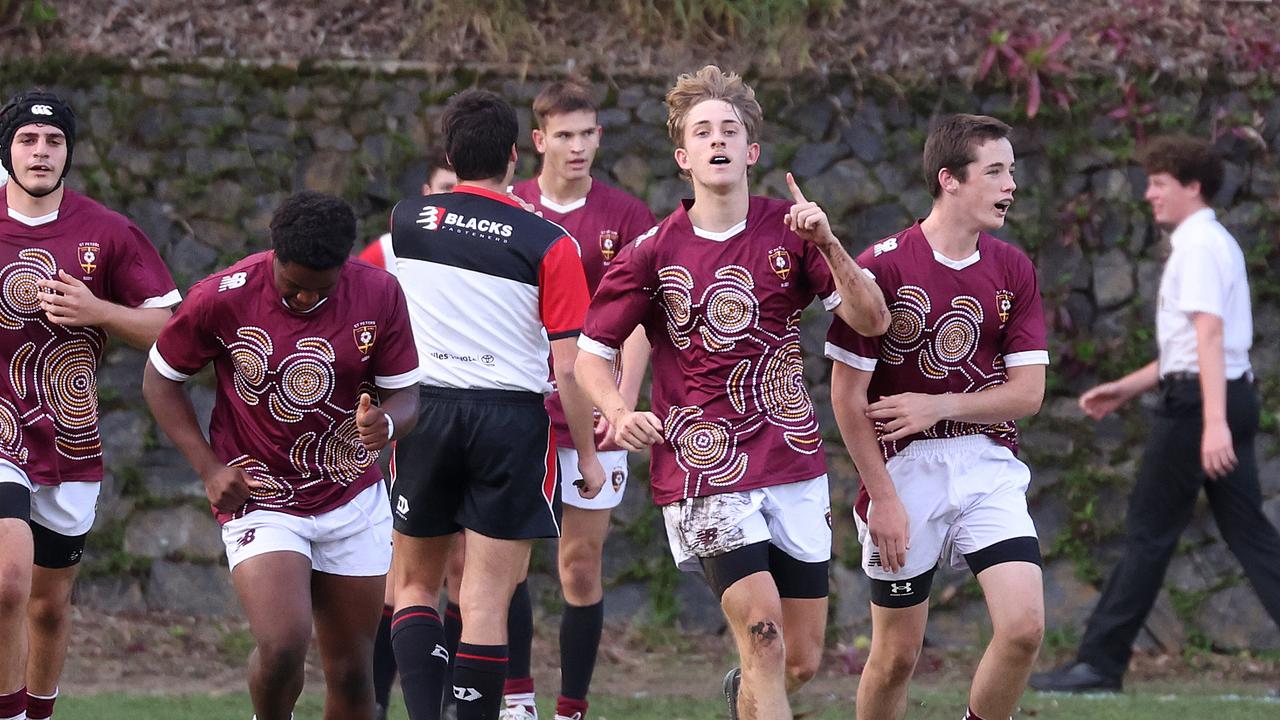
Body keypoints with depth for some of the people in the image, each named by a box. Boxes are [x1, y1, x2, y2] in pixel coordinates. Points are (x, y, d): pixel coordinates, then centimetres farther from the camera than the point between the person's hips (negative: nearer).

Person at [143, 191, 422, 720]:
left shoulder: (379, 294, -9)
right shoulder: (221, 299, -15)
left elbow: (404, 394, 1)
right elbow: (160, 379, 0)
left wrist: (385, 423, -24)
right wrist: (208, 467, -9)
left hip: (354, 498, 3)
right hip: (259, 498, -3)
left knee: (351, 672, 5)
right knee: (283, 644, -23)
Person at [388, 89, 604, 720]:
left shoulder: (408, 221, 2)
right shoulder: (549, 243, -6)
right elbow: (567, 368, -7)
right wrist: (587, 454, 3)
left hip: (425, 409, 2)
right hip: (512, 417, -2)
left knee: (414, 583, 14)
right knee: (487, 596, 0)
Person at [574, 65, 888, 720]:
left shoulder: (789, 232, 4)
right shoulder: (653, 253, -3)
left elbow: (871, 320, -2)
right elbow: (591, 352, 4)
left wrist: (827, 244, -17)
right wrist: (619, 413, -15)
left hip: (793, 465, 3)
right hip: (705, 470, -3)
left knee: (802, 662, 9)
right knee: (763, 636, -19)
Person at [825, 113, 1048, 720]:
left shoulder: (1013, 270, 4)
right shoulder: (883, 266, -9)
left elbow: (1027, 392, 1)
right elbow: (846, 393, -7)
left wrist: (938, 406, -12)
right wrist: (882, 496, -10)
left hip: (989, 470, 3)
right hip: (904, 471, -3)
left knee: (1024, 625, -14)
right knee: (896, 656, 4)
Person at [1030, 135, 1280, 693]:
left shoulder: (1199, 246, -12)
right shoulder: (1216, 244, 20)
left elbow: (1209, 335, -23)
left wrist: (1214, 422, -32)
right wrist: (1125, 389, 24)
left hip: (1198, 399, -9)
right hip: (1234, 395, 9)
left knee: (1150, 532, -3)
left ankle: (1100, 662, 3)